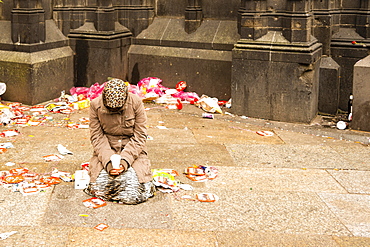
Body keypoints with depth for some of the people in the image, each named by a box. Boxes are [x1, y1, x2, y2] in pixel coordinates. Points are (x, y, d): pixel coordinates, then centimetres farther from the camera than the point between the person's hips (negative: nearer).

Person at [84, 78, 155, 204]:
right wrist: (108, 161, -19)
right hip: (107, 150, 1)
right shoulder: (96, 105, -9)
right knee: (99, 187, -18)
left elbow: (139, 137, -8)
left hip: (132, 150, -1)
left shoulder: (136, 103, -12)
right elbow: (97, 137, -4)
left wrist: (125, 160, -20)